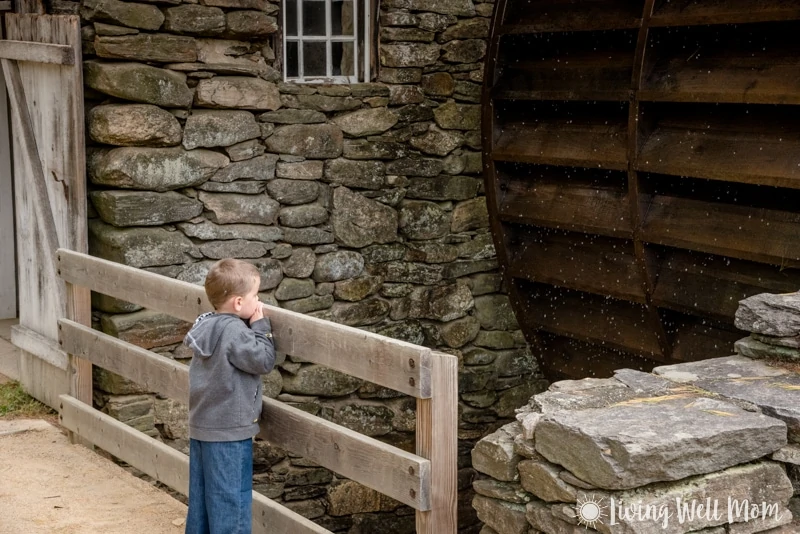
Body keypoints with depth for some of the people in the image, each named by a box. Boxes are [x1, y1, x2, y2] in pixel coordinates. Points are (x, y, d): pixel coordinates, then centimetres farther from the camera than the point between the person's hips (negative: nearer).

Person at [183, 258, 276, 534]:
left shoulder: (208, 326, 6)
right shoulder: (235, 332, -22)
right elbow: (264, 360, -17)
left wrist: (253, 326, 4)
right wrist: (260, 325, -8)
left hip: (201, 428, 9)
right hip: (229, 432, -9)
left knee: (201, 492, 15)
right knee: (231, 496, 0)